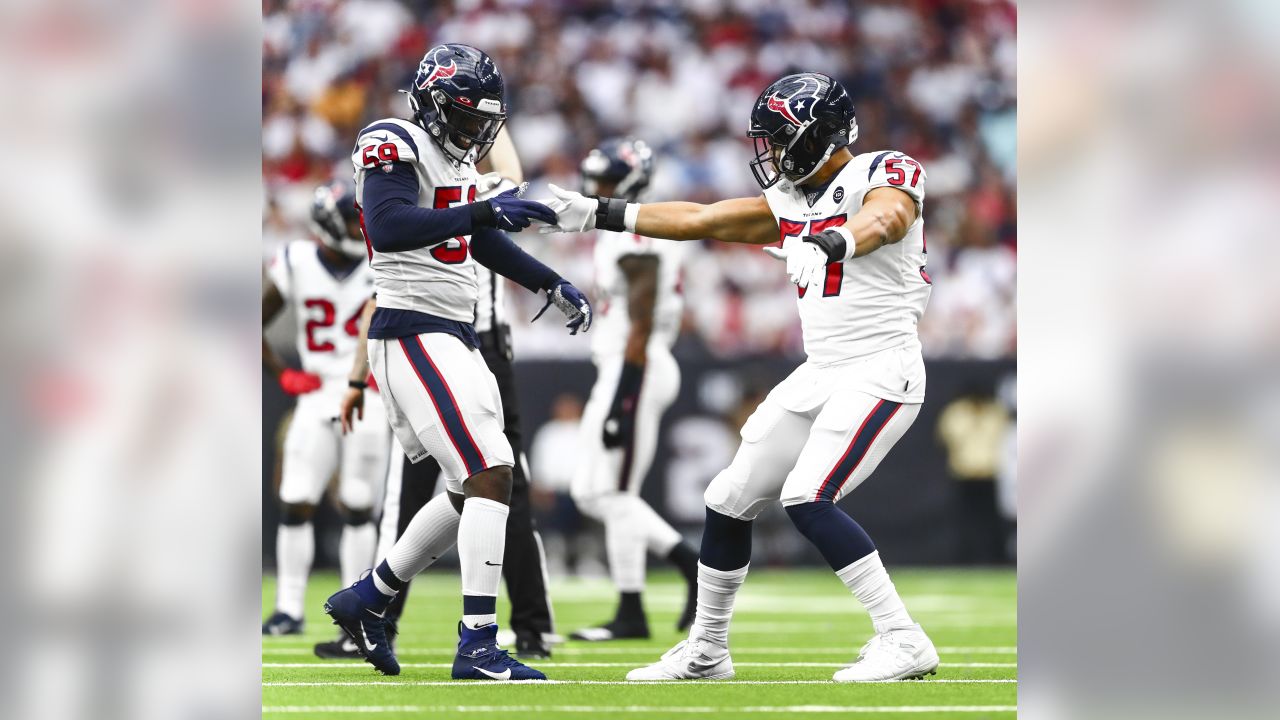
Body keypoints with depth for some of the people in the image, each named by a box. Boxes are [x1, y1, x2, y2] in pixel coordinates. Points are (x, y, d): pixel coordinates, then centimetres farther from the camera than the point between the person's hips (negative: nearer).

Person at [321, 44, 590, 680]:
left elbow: (483, 244, 32)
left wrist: (553, 285, 27)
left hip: (453, 339, 10)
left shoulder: (455, 161, 17)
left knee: (468, 492, 14)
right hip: (413, 334, -10)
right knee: (490, 473, -17)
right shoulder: (393, 147, -11)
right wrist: (483, 212, -31)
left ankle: (364, 600, 27)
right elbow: (387, 228, -28)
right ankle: (478, 647, -18)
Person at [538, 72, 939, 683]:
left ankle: (903, 643, -19)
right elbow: (699, 220, 18)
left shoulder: (885, 173, -10)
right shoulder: (790, 201, 13)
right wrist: (595, 214, 18)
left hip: (881, 371, -9)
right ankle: (706, 651, 26)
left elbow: (883, 220, -33)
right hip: (819, 374, 9)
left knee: (807, 499, -23)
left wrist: (827, 246, -54)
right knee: (730, 500, 9)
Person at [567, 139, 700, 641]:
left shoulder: (635, 239, -15)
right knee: (590, 492, 10)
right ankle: (692, 564, 10)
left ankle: (631, 614, 0)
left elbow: (641, 327, -20)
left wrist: (622, 401, -22)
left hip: (633, 371, -10)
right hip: (621, 371, 10)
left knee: (615, 493, -6)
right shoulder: (618, 234, 16)